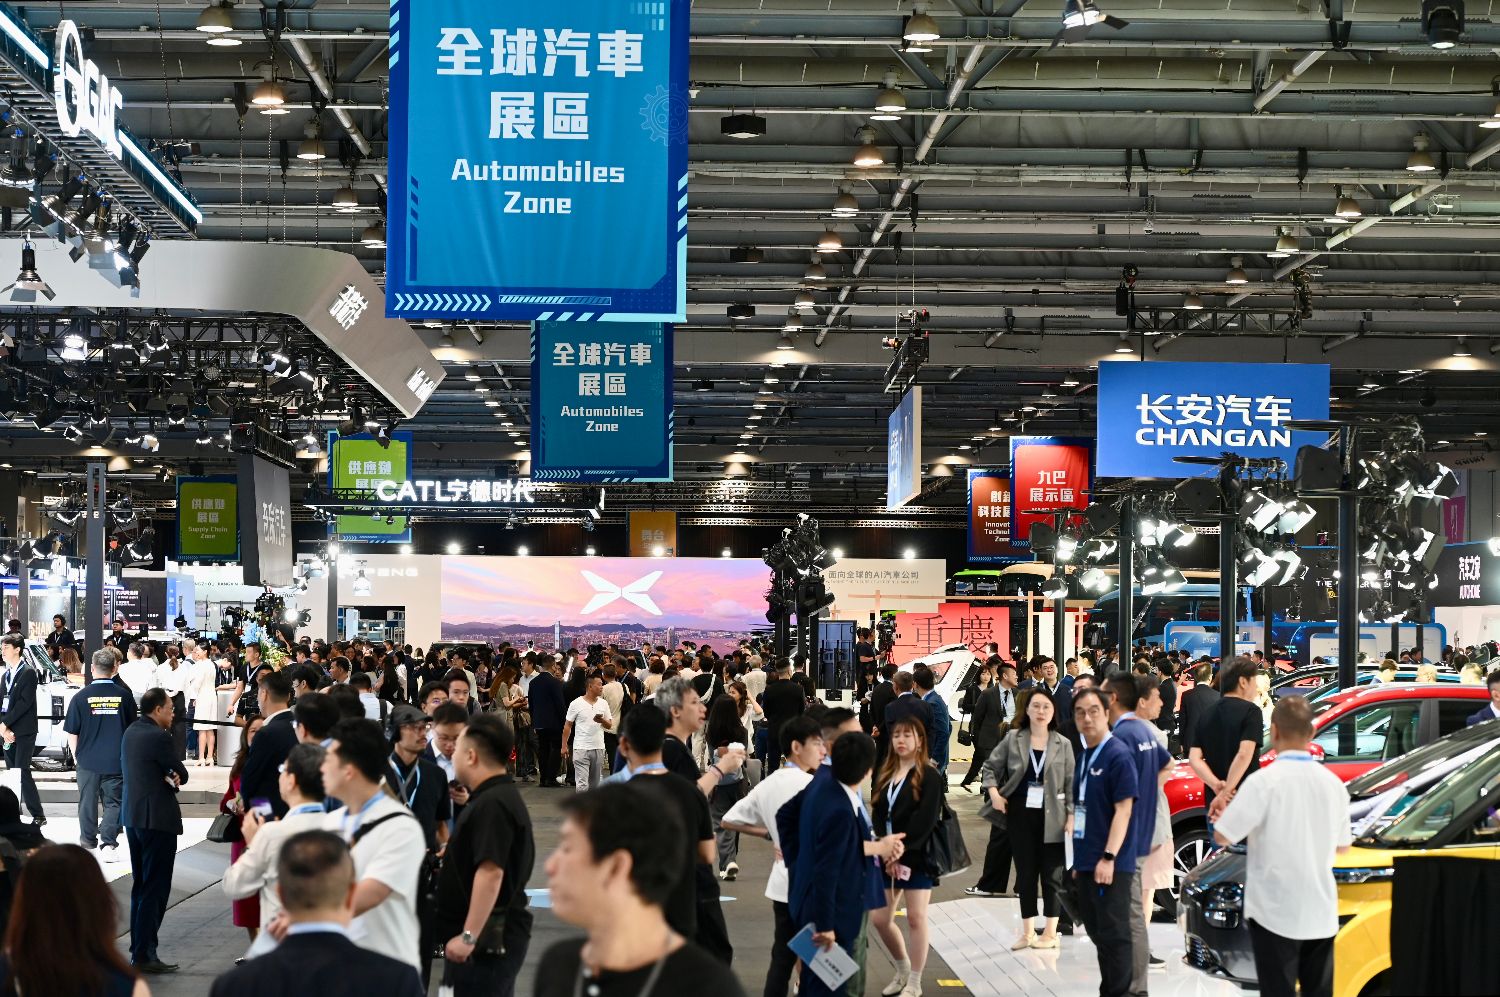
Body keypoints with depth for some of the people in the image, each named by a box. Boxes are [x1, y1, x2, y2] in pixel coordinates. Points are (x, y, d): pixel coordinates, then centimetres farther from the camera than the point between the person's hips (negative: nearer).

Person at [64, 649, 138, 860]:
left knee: (88, 801, 16)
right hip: (116, 761, 0)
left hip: (88, 760, 0)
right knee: (114, 802, 4)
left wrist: (76, 755, 14)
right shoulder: (124, 695, -5)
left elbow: (71, 732, -1)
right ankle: (108, 841, -11)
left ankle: (88, 839, 31)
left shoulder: (81, 697, -8)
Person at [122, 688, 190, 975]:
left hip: (133, 816, 9)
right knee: (155, 889, -3)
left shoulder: (130, 733, 10)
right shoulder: (158, 737, -17)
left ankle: (138, 949, 22)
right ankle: (144, 954, -2)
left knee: (140, 886, 16)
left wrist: (167, 777, -2)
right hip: (157, 819, -9)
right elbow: (181, 774, -12)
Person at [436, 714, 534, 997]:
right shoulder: (502, 796, 15)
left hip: (489, 938, -11)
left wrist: (469, 936, -27)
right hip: (497, 933, 11)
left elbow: (490, 872, -27)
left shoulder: (492, 805, -19)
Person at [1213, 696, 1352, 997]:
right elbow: (1342, 844, 15)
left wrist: (1223, 815, 7)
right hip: (1321, 914, 5)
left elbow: (1223, 836, -14)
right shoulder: (1333, 783, 4)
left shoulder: (1265, 781, -14)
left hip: (1275, 913, -5)